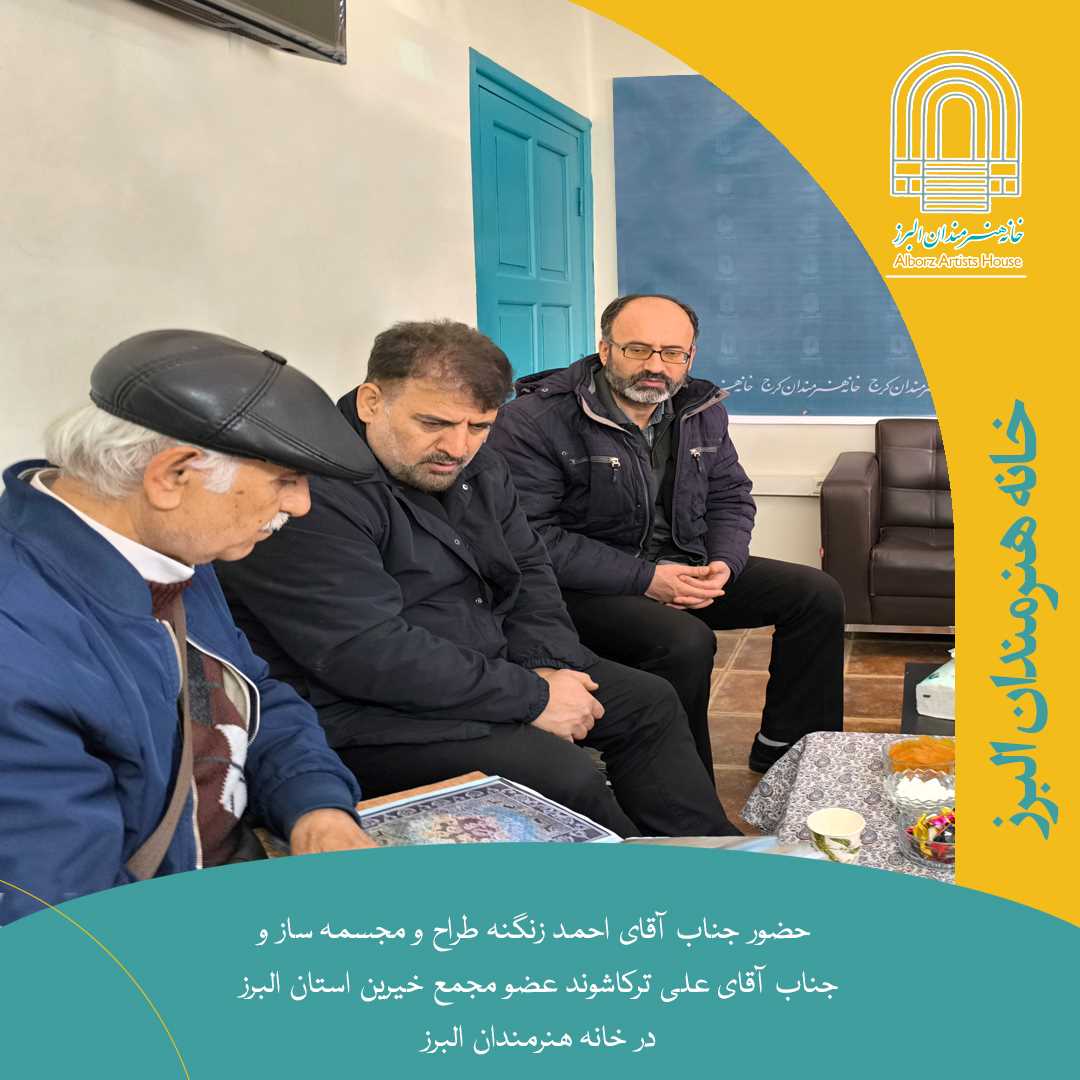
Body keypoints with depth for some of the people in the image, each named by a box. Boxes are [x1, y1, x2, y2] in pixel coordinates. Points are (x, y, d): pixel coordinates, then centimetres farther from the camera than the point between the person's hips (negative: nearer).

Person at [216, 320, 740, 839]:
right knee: (560, 774, -26)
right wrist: (532, 698, -24)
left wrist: (547, 666, -6)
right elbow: (371, 654, -31)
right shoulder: (312, 494, -26)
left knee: (649, 701, 10)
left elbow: (528, 567, 15)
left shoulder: (476, 467, 5)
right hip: (365, 712, -9)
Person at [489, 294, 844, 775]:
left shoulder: (702, 409, 5)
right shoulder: (534, 421, -16)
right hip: (585, 588, -7)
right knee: (686, 640, -34)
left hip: (685, 567, 7)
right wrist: (645, 579, -25)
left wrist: (725, 563, -7)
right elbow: (530, 536, -23)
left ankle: (784, 751, 12)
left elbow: (731, 497, 16)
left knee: (818, 594, 0)